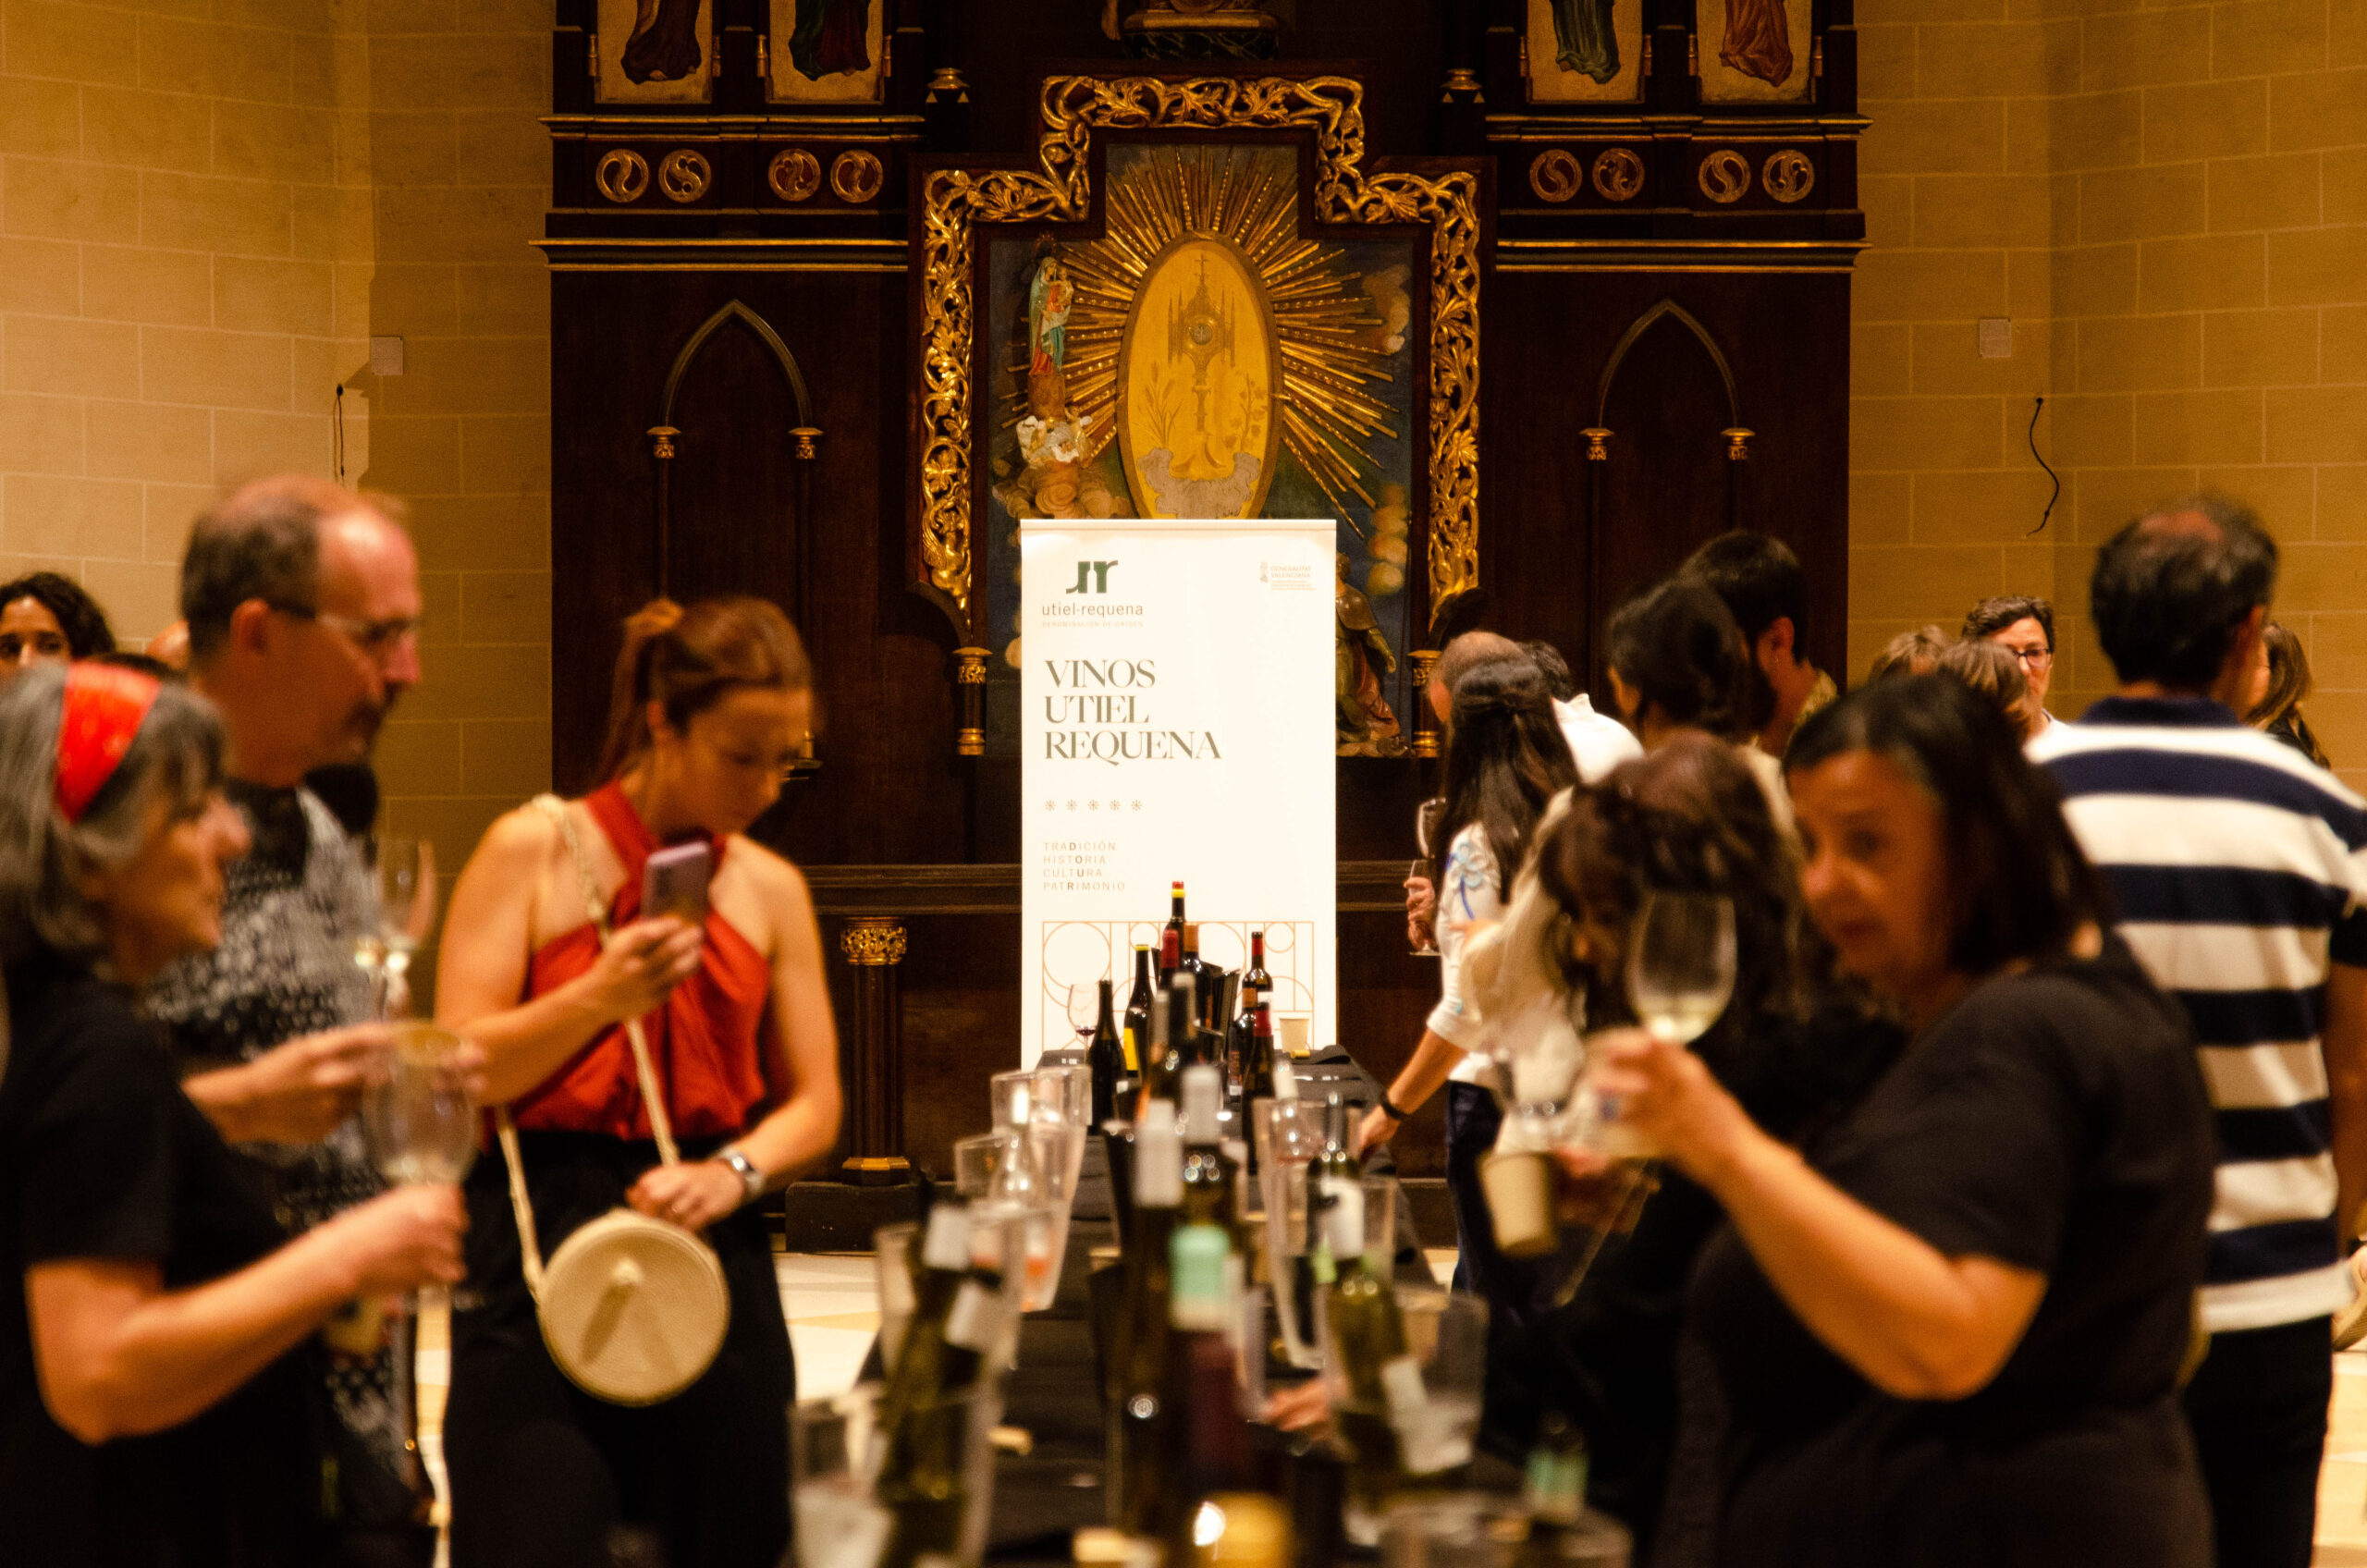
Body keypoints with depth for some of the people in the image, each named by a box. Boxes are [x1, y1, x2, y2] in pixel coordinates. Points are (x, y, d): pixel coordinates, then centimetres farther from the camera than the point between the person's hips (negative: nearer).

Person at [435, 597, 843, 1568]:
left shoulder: (772, 889, 12)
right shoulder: (534, 851, 0)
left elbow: (813, 1104, 11)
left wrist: (733, 1172, -9)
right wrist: (601, 998, -18)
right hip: (542, 1256, -4)